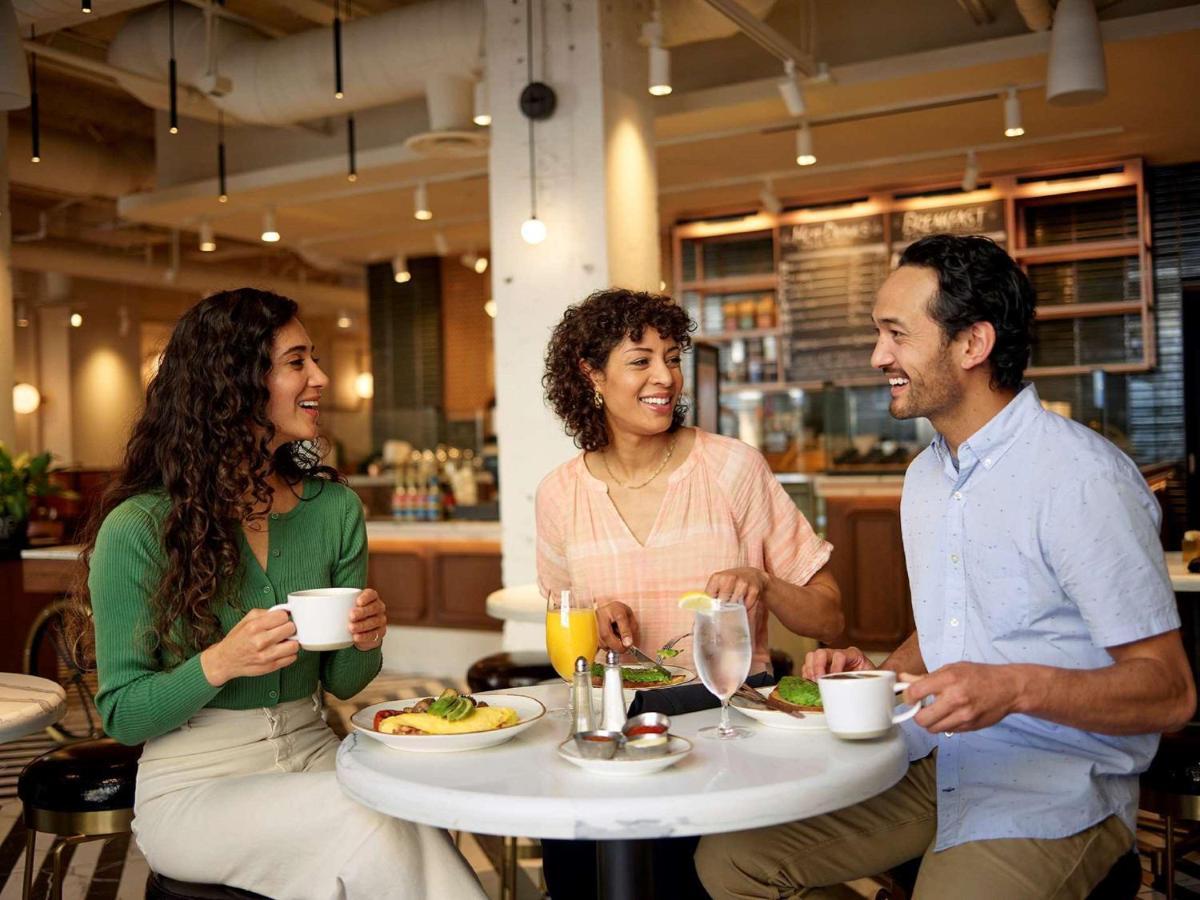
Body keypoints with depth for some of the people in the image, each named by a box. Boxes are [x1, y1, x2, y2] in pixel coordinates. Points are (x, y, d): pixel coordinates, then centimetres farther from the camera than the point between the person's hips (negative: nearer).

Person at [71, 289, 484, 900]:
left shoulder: (334, 507, 3)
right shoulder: (137, 529, -11)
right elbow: (121, 715, -6)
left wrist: (365, 642, -12)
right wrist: (220, 663, -22)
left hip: (314, 759, 3)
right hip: (194, 784, -3)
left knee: (419, 834, -28)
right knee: (358, 818, -30)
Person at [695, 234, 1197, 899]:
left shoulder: (1081, 476, -17)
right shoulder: (925, 475, 11)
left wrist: (1016, 687, -32)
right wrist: (879, 675, 1)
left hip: (1053, 790, -7)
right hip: (935, 759, 7)